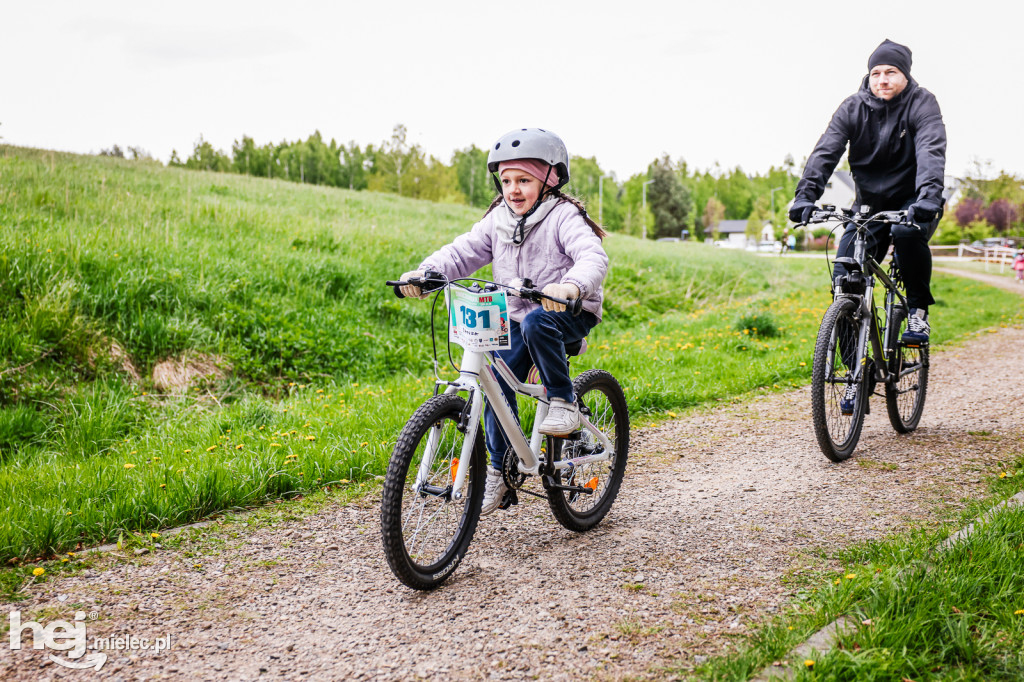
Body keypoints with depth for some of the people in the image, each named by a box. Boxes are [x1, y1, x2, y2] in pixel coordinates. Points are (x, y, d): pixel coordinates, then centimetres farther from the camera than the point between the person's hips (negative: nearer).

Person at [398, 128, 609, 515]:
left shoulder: (564, 217, -13)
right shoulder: (498, 220, 6)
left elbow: (593, 256, -30)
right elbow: (462, 253, -1)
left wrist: (571, 285, -52)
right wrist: (424, 273, -21)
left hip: (569, 313, -5)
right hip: (517, 317, 5)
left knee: (536, 323, -38)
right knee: (496, 387, -7)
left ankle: (563, 402, -19)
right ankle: (501, 469, 9)